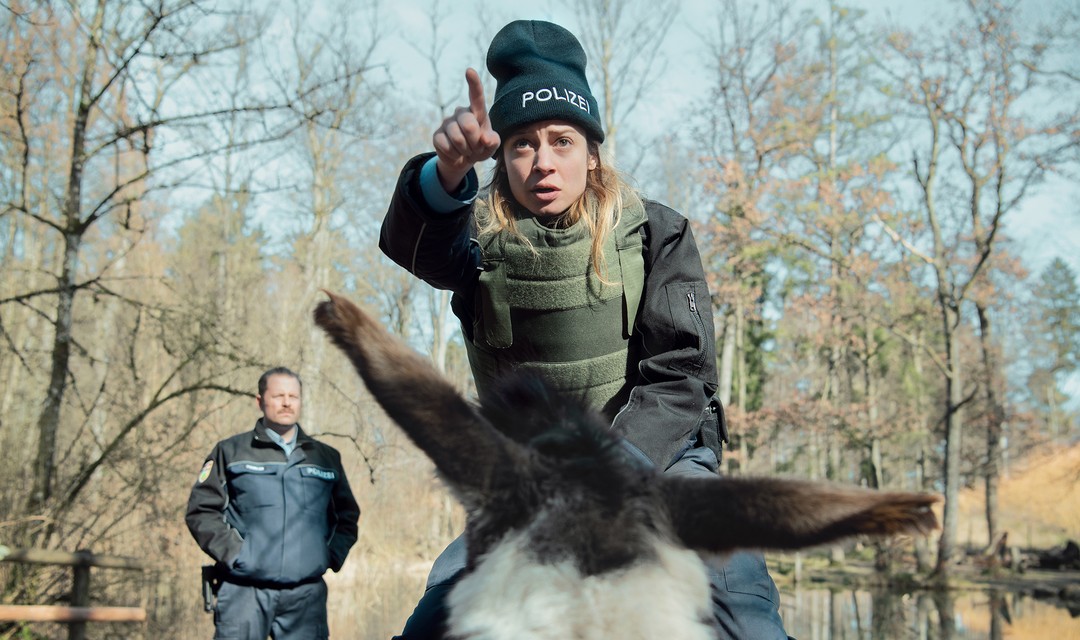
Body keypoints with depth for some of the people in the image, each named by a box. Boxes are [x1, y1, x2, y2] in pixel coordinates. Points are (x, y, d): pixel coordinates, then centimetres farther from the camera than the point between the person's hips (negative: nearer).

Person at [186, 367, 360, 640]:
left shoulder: (326, 457, 16)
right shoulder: (231, 451, 7)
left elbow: (348, 515, 23)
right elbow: (202, 509, 3)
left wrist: (332, 554, 8)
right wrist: (232, 552, -7)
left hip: (306, 595, 3)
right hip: (245, 591, -2)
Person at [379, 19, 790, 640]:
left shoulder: (656, 233, -5)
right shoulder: (482, 236, -2)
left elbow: (680, 375, -13)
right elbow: (416, 245, -26)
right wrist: (447, 173, -49)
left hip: (656, 458, -2)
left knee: (734, 588, -26)